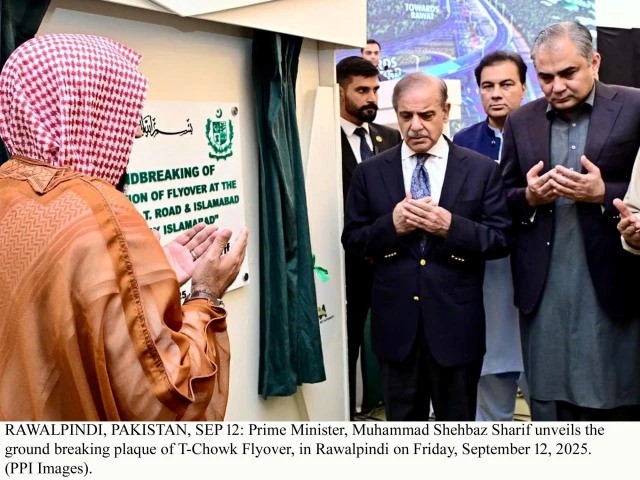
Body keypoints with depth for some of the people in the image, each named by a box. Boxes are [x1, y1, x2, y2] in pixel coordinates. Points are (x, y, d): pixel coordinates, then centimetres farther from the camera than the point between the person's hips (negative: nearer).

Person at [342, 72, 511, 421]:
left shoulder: (481, 169, -1)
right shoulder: (370, 172, 2)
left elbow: (501, 240, -3)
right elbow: (352, 239, 3)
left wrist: (451, 226, -21)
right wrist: (391, 224, -17)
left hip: (456, 323, -1)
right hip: (396, 323, 1)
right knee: (402, 419, 16)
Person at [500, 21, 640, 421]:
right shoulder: (521, 121, 9)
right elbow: (502, 198, 11)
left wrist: (604, 194, -19)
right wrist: (528, 196, -10)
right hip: (544, 291, 3)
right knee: (548, 404, 12)